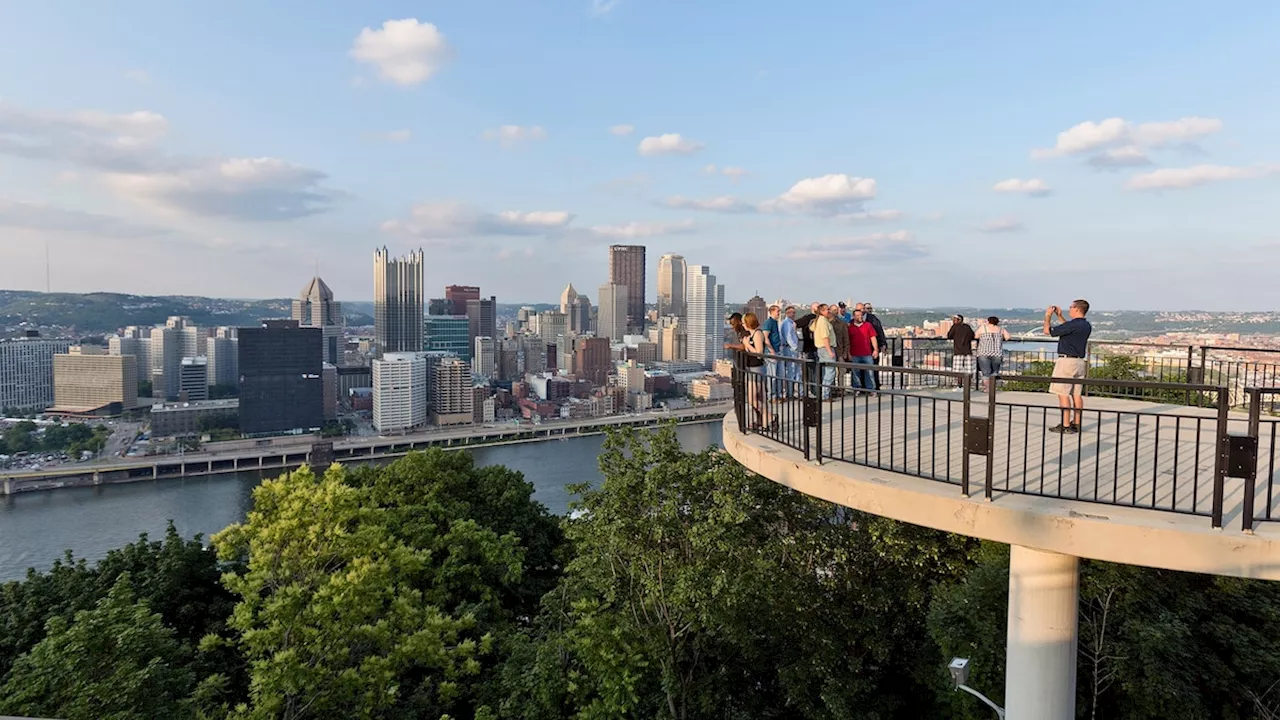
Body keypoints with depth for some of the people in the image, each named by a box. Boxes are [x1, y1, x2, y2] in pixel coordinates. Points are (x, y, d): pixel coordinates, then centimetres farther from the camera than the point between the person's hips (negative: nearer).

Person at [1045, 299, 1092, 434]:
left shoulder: (1072, 325, -17)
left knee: (1063, 394, -6)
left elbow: (1048, 331, -14)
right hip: (1080, 362, 9)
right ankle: (1076, 424, 15)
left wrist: (1048, 316, 2)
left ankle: (1065, 425, -7)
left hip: (1067, 361, -9)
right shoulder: (1086, 326, 10)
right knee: (1077, 394, 11)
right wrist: (1059, 316, 30)